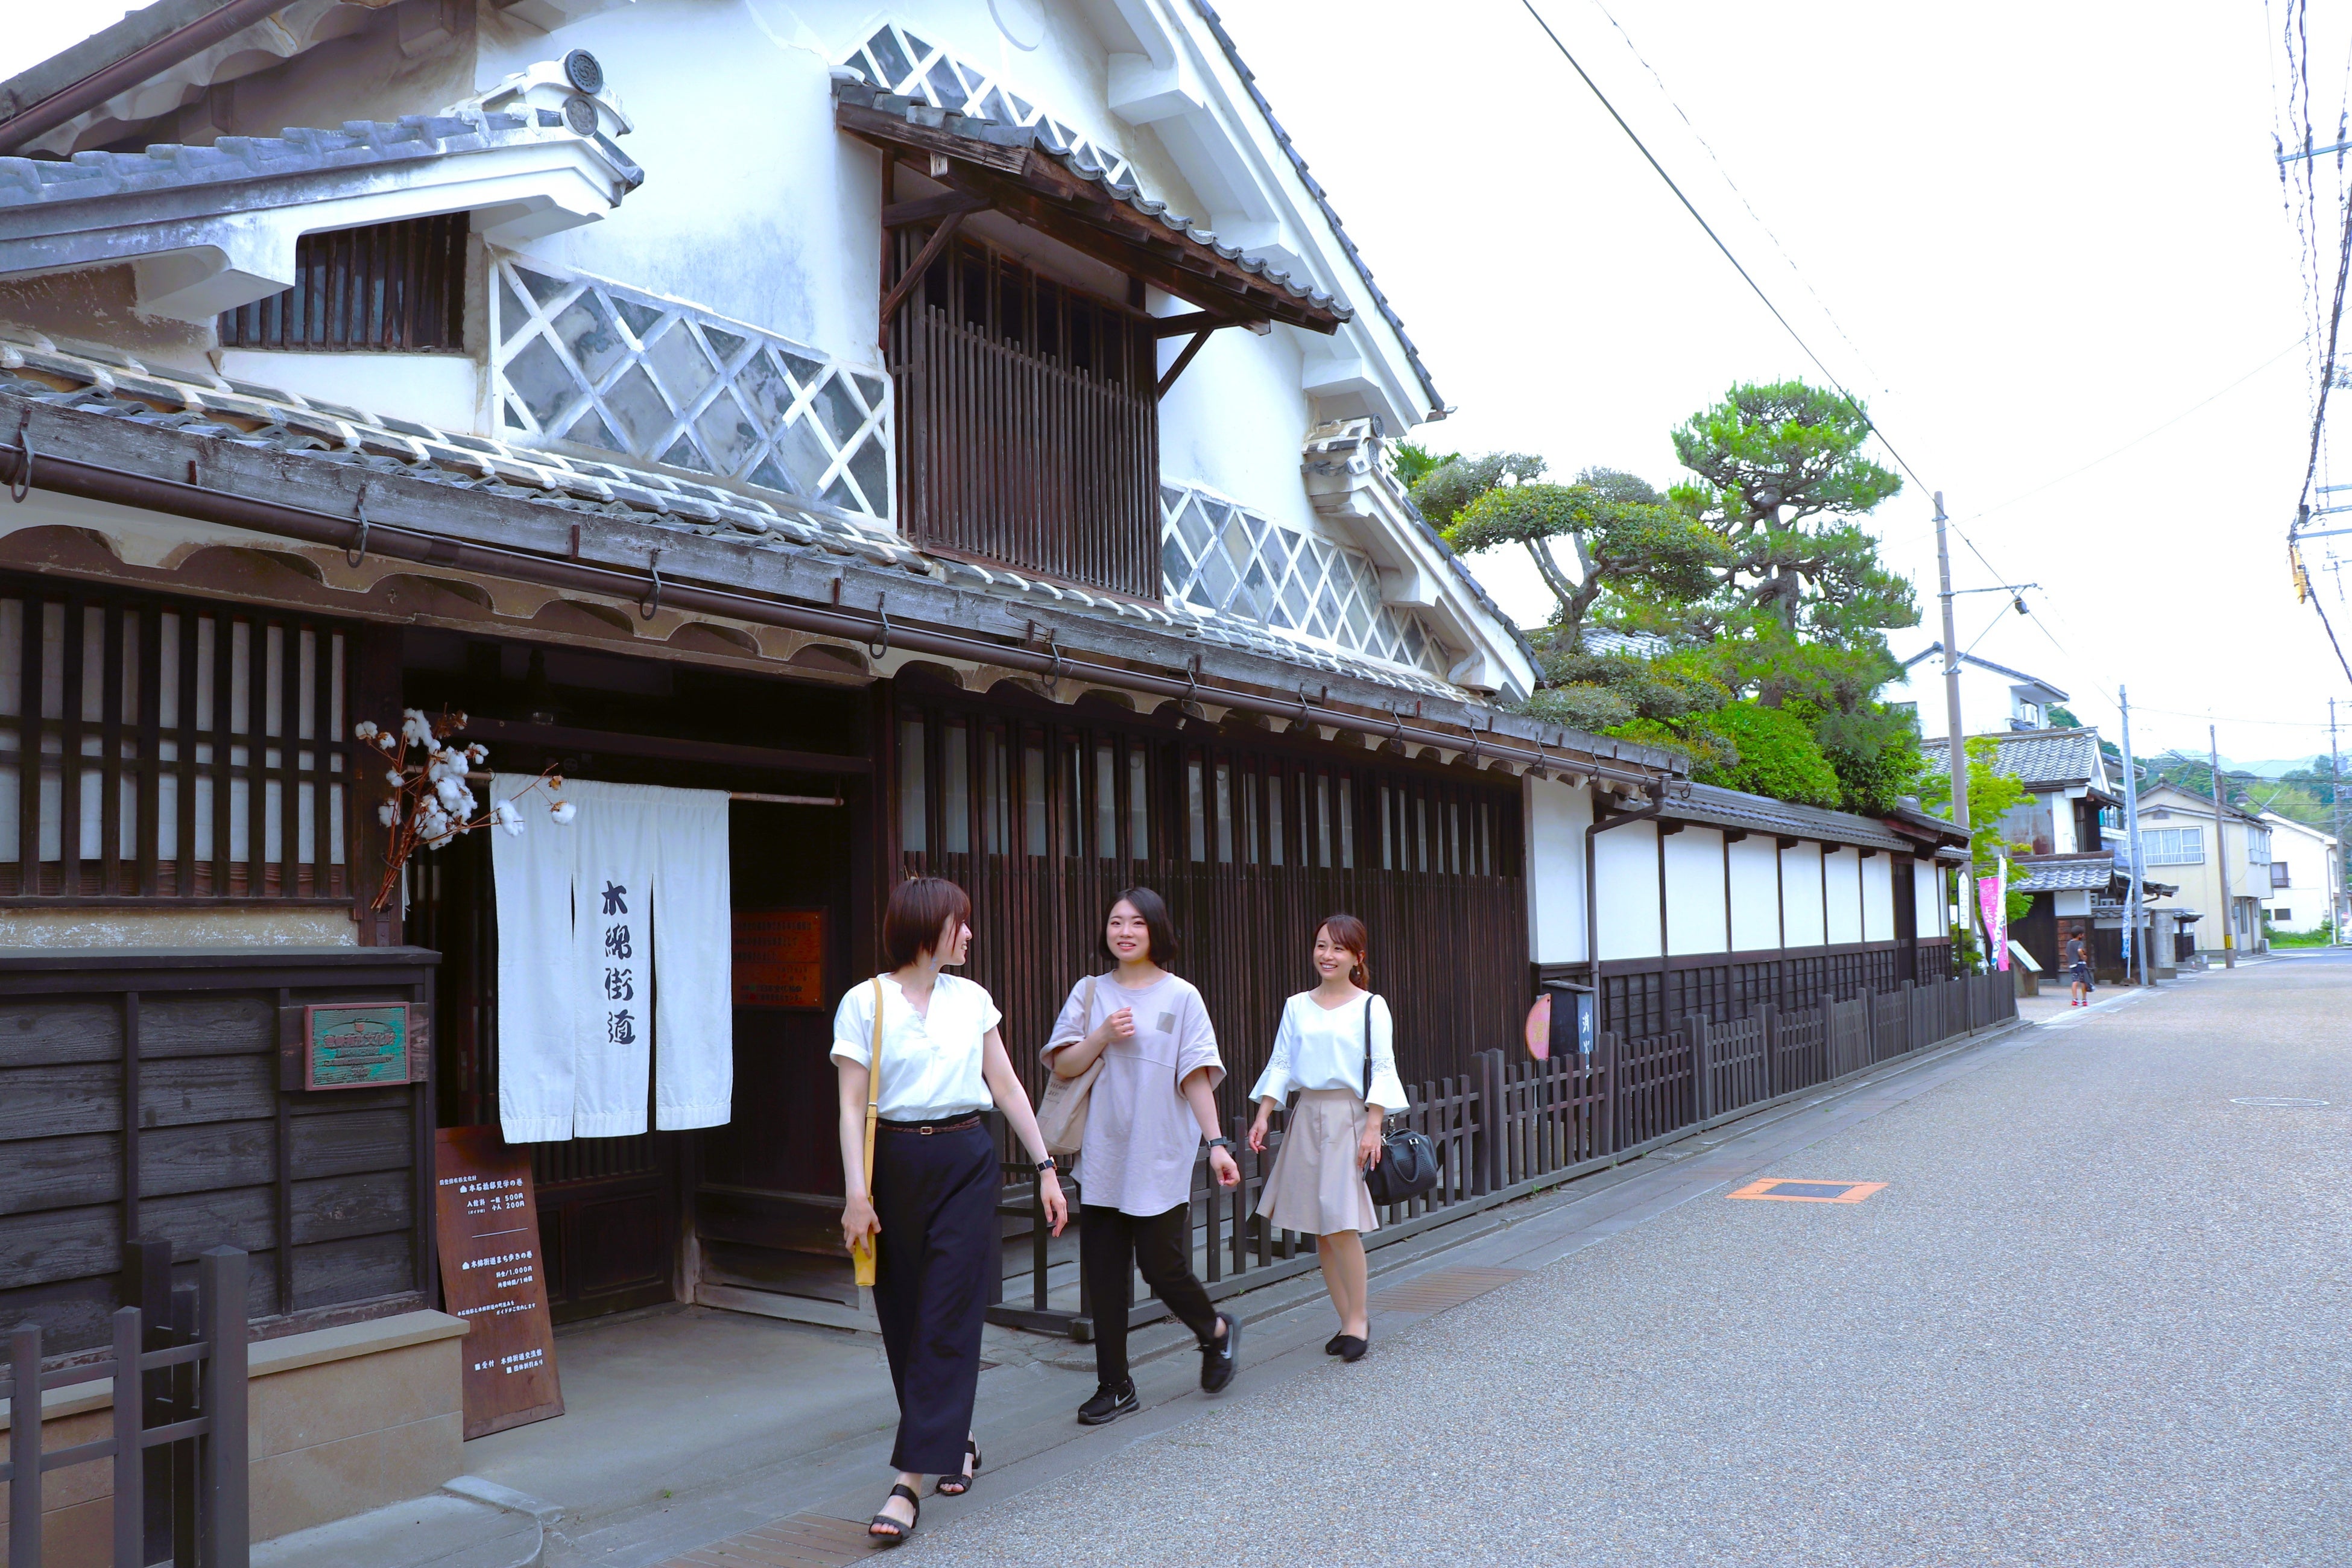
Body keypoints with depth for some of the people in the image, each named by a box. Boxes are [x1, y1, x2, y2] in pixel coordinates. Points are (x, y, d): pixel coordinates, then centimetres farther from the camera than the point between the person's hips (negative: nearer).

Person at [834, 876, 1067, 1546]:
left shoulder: (971, 998, 7)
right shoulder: (865, 1002, -3)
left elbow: (1008, 1088, 11)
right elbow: (852, 1106, -5)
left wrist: (1046, 1168, 8)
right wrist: (856, 1194, -11)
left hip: (966, 1163, 2)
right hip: (896, 1164, -1)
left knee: (947, 1319, -5)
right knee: (904, 1316, 7)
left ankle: (909, 1482, -3)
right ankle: (958, 1442, 29)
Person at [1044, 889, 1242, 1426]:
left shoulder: (1180, 997, 1)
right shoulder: (1090, 993, 8)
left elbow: (1197, 1078, -2)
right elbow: (1063, 1066, 3)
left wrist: (1217, 1144, -9)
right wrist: (1102, 1036, -13)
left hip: (1160, 1158, -3)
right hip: (1102, 1158, 3)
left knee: (1161, 1264, -4)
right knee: (1104, 1275, 4)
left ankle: (1216, 1331, 27)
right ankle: (1115, 1387, 18)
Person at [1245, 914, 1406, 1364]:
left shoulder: (1370, 1007, 0)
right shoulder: (1297, 1007, 11)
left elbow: (1381, 1070, -3)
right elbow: (1281, 1065, 10)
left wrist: (1373, 1128, -11)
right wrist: (1263, 1117, 1)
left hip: (1349, 1117, -4)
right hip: (1308, 1116, 4)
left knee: (1340, 1221, -11)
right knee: (1319, 1229, 4)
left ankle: (1358, 1317, 5)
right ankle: (1349, 1320, 13)